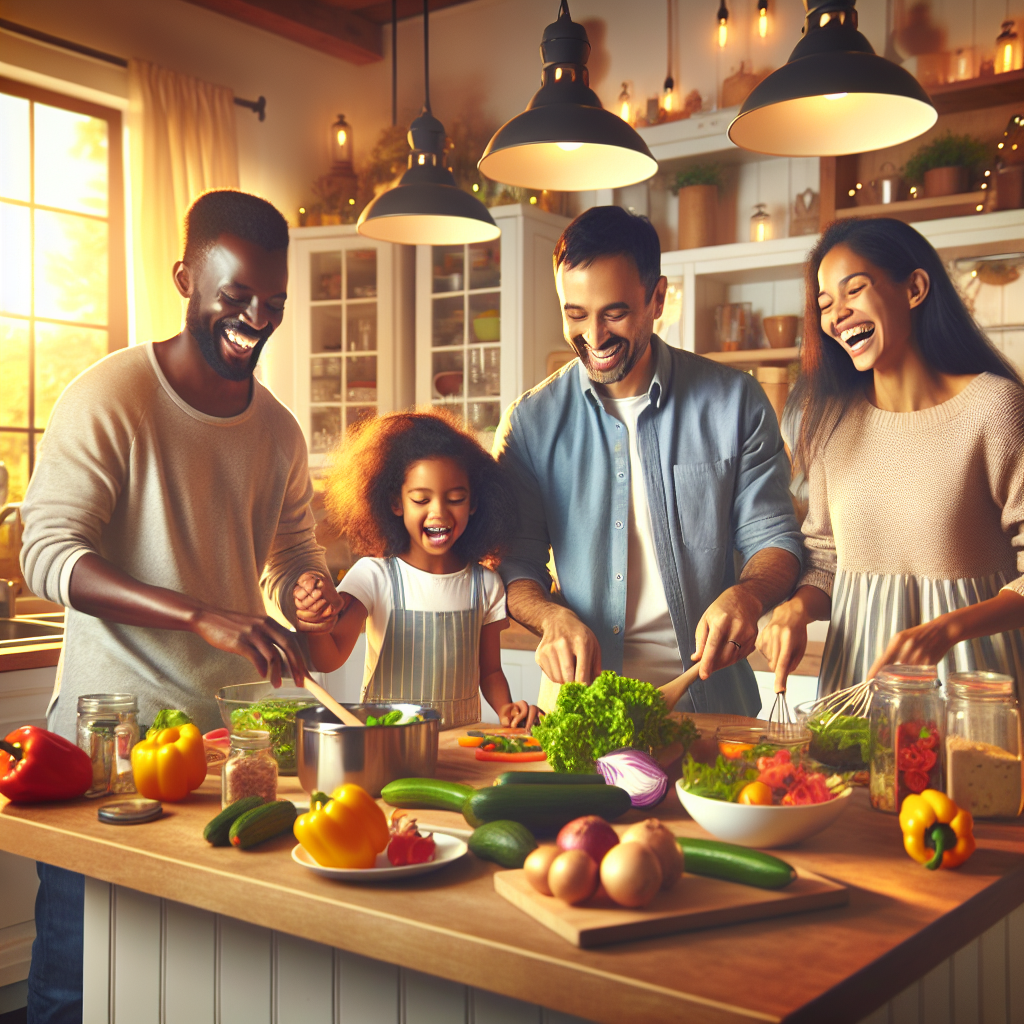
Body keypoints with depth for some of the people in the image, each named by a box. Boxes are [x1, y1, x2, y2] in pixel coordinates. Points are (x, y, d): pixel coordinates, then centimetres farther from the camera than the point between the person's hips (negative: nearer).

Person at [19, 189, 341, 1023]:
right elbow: (48, 553, -18)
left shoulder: (279, 431, 9)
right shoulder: (110, 397, -10)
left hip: (236, 725, 6)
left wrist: (315, 596, -6)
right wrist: (203, 617, -30)